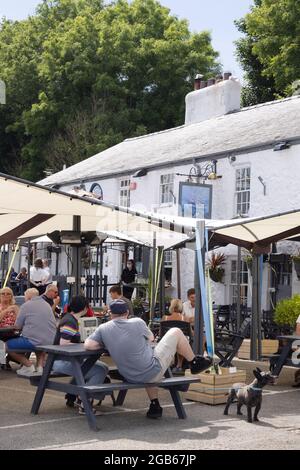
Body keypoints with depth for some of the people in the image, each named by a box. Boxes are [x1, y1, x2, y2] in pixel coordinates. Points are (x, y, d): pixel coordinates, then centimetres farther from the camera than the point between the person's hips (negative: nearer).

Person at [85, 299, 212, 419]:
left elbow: (88, 345, -8)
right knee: (176, 332, 11)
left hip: (131, 378, 4)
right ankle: (195, 363, 31)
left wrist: (106, 344, 8)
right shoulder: (137, 322, -8)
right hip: (153, 372, -4)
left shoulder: (103, 329, -4)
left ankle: (154, 406, 34)